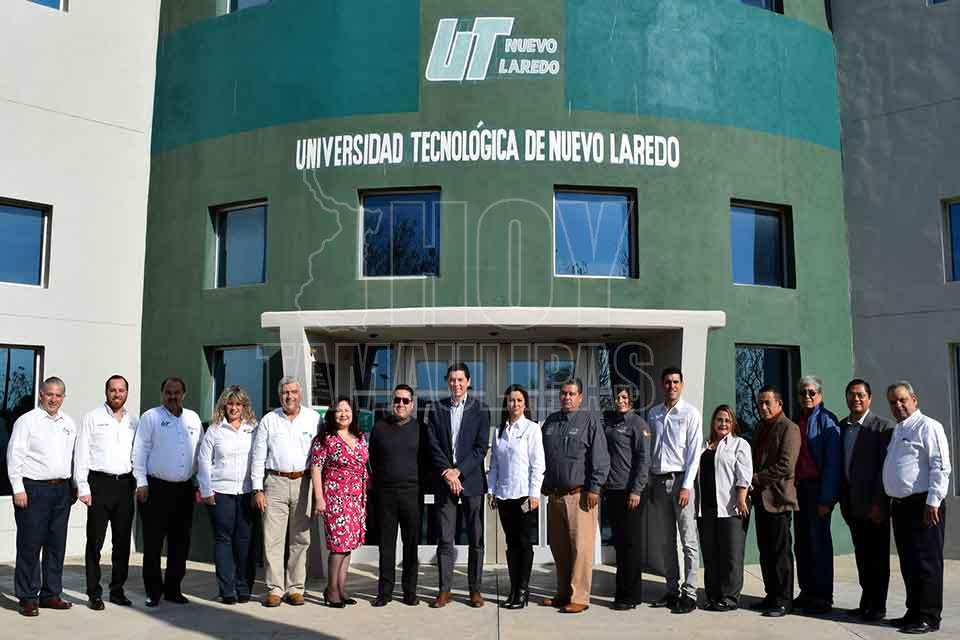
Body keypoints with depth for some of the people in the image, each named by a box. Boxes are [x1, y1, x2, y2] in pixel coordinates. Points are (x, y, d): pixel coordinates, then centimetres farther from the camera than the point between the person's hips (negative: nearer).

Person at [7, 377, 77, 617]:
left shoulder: (69, 423, 14)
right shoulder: (27, 421, -3)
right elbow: (14, 456, -6)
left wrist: (73, 486, 13)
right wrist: (18, 489, -11)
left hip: (62, 489, 5)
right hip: (34, 489, -5)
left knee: (56, 545, 9)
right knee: (30, 545, -2)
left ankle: (51, 593, 19)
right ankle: (27, 598, 7)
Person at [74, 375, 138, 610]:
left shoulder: (134, 421, 13)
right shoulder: (92, 418, 2)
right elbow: (81, 453, -1)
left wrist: (138, 484, 6)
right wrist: (83, 487, -8)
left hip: (125, 484, 4)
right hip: (100, 483, -3)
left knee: (123, 541, 7)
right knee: (95, 541, 0)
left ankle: (117, 590, 18)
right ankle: (94, 594, 9)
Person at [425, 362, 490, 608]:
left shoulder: (479, 410, 3)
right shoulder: (436, 410, 8)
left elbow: (481, 447, -3)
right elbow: (433, 446, 3)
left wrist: (459, 471, -11)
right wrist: (447, 473, -10)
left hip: (472, 480, -1)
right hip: (444, 481, 1)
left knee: (476, 539, 4)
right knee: (445, 539, 3)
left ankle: (475, 589, 12)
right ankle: (445, 590, 10)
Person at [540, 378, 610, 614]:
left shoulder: (589, 420, -3)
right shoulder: (551, 421, 15)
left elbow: (600, 458, -7)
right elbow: (542, 456, 21)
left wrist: (594, 489, -12)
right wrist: (544, 486, 16)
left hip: (579, 495, -6)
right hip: (554, 495, 6)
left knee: (580, 547, -5)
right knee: (558, 548, 12)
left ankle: (579, 597, 2)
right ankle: (563, 593, 24)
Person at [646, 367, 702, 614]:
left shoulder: (691, 413, -1)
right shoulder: (653, 413, 11)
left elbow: (694, 453, -6)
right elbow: (648, 449, 13)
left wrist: (686, 486, -12)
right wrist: (649, 483, 7)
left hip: (680, 479, -5)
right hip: (658, 480, 5)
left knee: (689, 540, -4)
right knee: (666, 541, 10)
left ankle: (689, 594, 0)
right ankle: (672, 590, 18)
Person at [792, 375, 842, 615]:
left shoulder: (826, 420, -5)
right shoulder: (797, 421, 15)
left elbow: (832, 460, -11)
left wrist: (826, 498, -17)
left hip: (817, 487, -6)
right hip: (798, 487, 7)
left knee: (819, 541, -2)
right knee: (801, 543, 9)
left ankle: (823, 597, 6)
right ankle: (807, 592, 19)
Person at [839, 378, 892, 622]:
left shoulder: (882, 426, -8)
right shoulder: (841, 427, 9)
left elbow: (886, 467, -12)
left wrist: (879, 503, -15)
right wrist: (842, 499, 7)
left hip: (874, 505, -5)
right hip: (852, 505, 5)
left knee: (878, 557, 4)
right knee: (862, 556, 13)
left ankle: (878, 606, 14)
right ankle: (866, 602, 23)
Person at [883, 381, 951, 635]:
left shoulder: (927, 427, -8)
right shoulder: (896, 431, 18)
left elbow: (940, 467, -15)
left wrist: (933, 502, -19)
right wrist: (888, 501, 18)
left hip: (922, 505, -8)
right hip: (899, 506, 8)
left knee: (926, 563, -2)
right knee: (908, 564, 13)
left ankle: (929, 617, 4)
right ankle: (914, 612, 21)